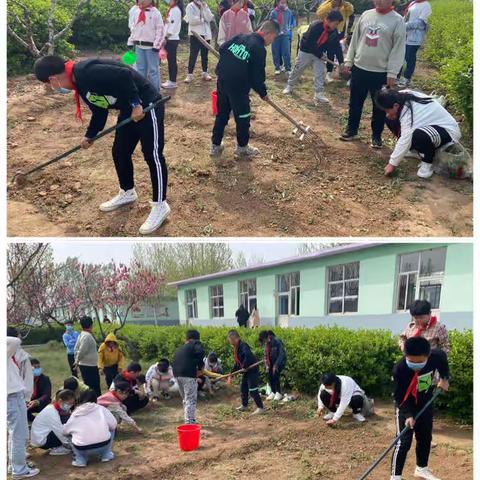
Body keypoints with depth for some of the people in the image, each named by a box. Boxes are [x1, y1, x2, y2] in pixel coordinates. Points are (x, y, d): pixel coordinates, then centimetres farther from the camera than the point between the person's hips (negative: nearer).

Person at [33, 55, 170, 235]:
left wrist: (136, 104, -26)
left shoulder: (87, 72, -24)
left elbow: (124, 75, -29)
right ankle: (127, 193, 36)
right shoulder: (80, 84, 8)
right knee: (119, 152, 16)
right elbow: (99, 111, 19)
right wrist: (90, 135, 22)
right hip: (128, 110, 10)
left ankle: (160, 206, 5)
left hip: (146, 106, -10)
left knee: (152, 155, -4)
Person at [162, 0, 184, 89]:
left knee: (172, 60, -6)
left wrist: (166, 36, -20)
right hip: (169, 39, 9)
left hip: (172, 39, -9)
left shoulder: (176, 10, -10)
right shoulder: (171, 10, 18)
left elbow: (173, 25, -18)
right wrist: (165, 37, 12)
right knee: (170, 60, 11)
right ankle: (170, 80, 16)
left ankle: (173, 82, -2)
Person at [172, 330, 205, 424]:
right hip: (188, 374, -7)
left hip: (177, 374, 7)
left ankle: (189, 420, 29)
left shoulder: (180, 348, 26)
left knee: (186, 399, 20)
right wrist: (200, 366, -3)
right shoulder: (196, 344, 3)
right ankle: (190, 422, -4)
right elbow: (200, 352, -17)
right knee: (191, 399, -1)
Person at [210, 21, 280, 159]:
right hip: (238, 86, -8)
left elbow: (222, 49, 14)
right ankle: (242, 148, 25)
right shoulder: (259, 49, -14)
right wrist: (263, 93, 3)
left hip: (222, 80, 8)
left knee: (221, 114, 19)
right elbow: (257, 76, -13)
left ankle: (215, 146, 27)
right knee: (243, 118, 10)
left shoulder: (242, 37, 8)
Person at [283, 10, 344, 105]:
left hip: (320, 53, 4)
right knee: (297, 70, 10)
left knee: (321, 73, -6)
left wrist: (341, 61, -15)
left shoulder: (334, 32, -12)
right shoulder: (315, 27, -31)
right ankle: (290, 86, 32)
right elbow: (309, 44, -28)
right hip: (306, 51, -4)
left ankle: (319, 94, -1)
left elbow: (337, 46, -8)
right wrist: (320, 55, -22)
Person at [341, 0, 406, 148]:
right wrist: (349, 60, 9)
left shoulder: (397, 20, -7)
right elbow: (355, 39, 12)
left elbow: (398, 49, -10)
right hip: (359, 69, 4)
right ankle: (351, 130, 28)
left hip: (381, 73, -4)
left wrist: (392, 73, -14)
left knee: (379, 106, 6)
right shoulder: (366, 15, 6)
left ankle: (376, 135, 20)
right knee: (355, 102, 13)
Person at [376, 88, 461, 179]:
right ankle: (416, 150, 8)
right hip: (431, 125, 10)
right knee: (391, 121, 2)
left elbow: (405, 140, -31)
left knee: (418, 135, -43)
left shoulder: (409, 113, -32)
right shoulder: (404, 97, -8)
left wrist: (392, 164, -26)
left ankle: (427, 163, -14)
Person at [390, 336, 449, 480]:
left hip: (425, 404, 5)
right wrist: (408, 415, -33)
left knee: (425, 438, 19)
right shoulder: (399, 369, -35)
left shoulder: (436, 356, -26)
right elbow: (400, 396, -24)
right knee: (403, 442, -9)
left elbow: (443, 358, 2)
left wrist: (444, 378, 1)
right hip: (405, 407, -5)